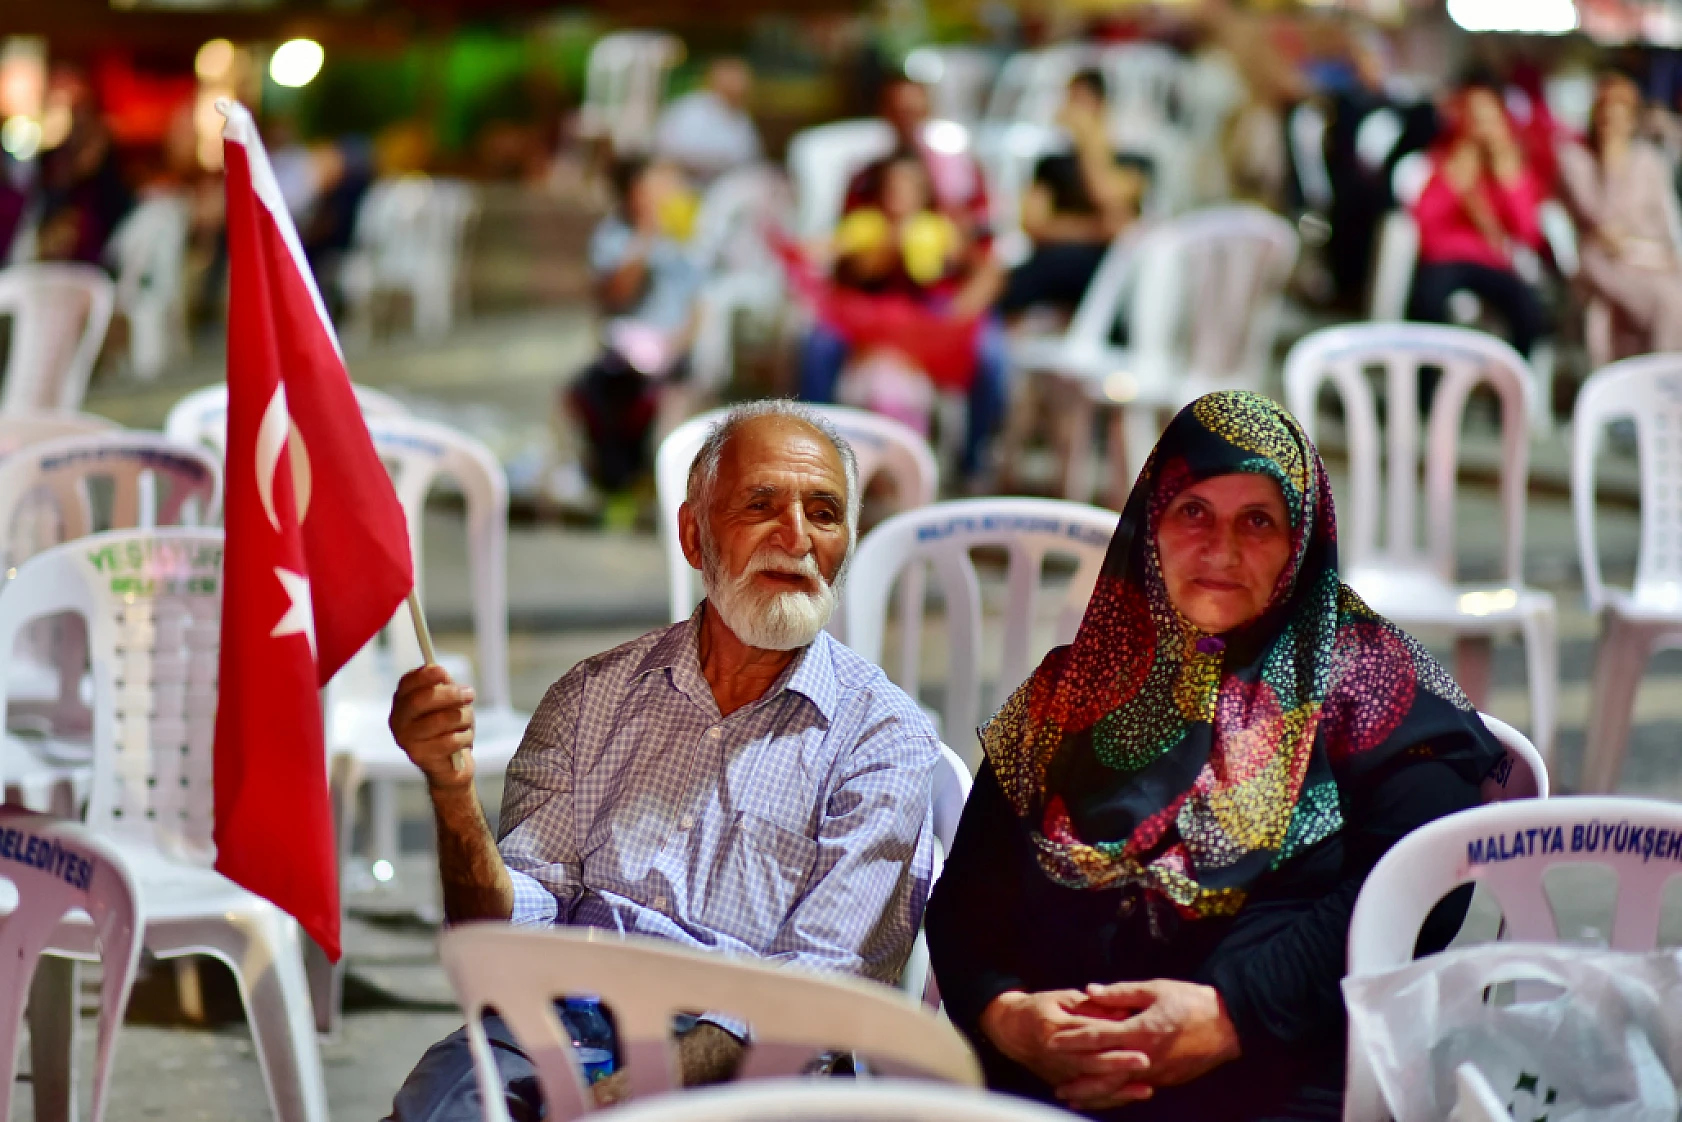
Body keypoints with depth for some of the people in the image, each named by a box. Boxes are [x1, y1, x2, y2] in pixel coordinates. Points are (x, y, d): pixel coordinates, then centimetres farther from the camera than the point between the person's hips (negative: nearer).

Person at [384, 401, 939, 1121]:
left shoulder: (885, 738, 5)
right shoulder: (593, 697, 16)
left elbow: (817, 983, -6)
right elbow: (509, 930, 9)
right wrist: (453, 794, -11)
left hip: (741, 1062, -2)